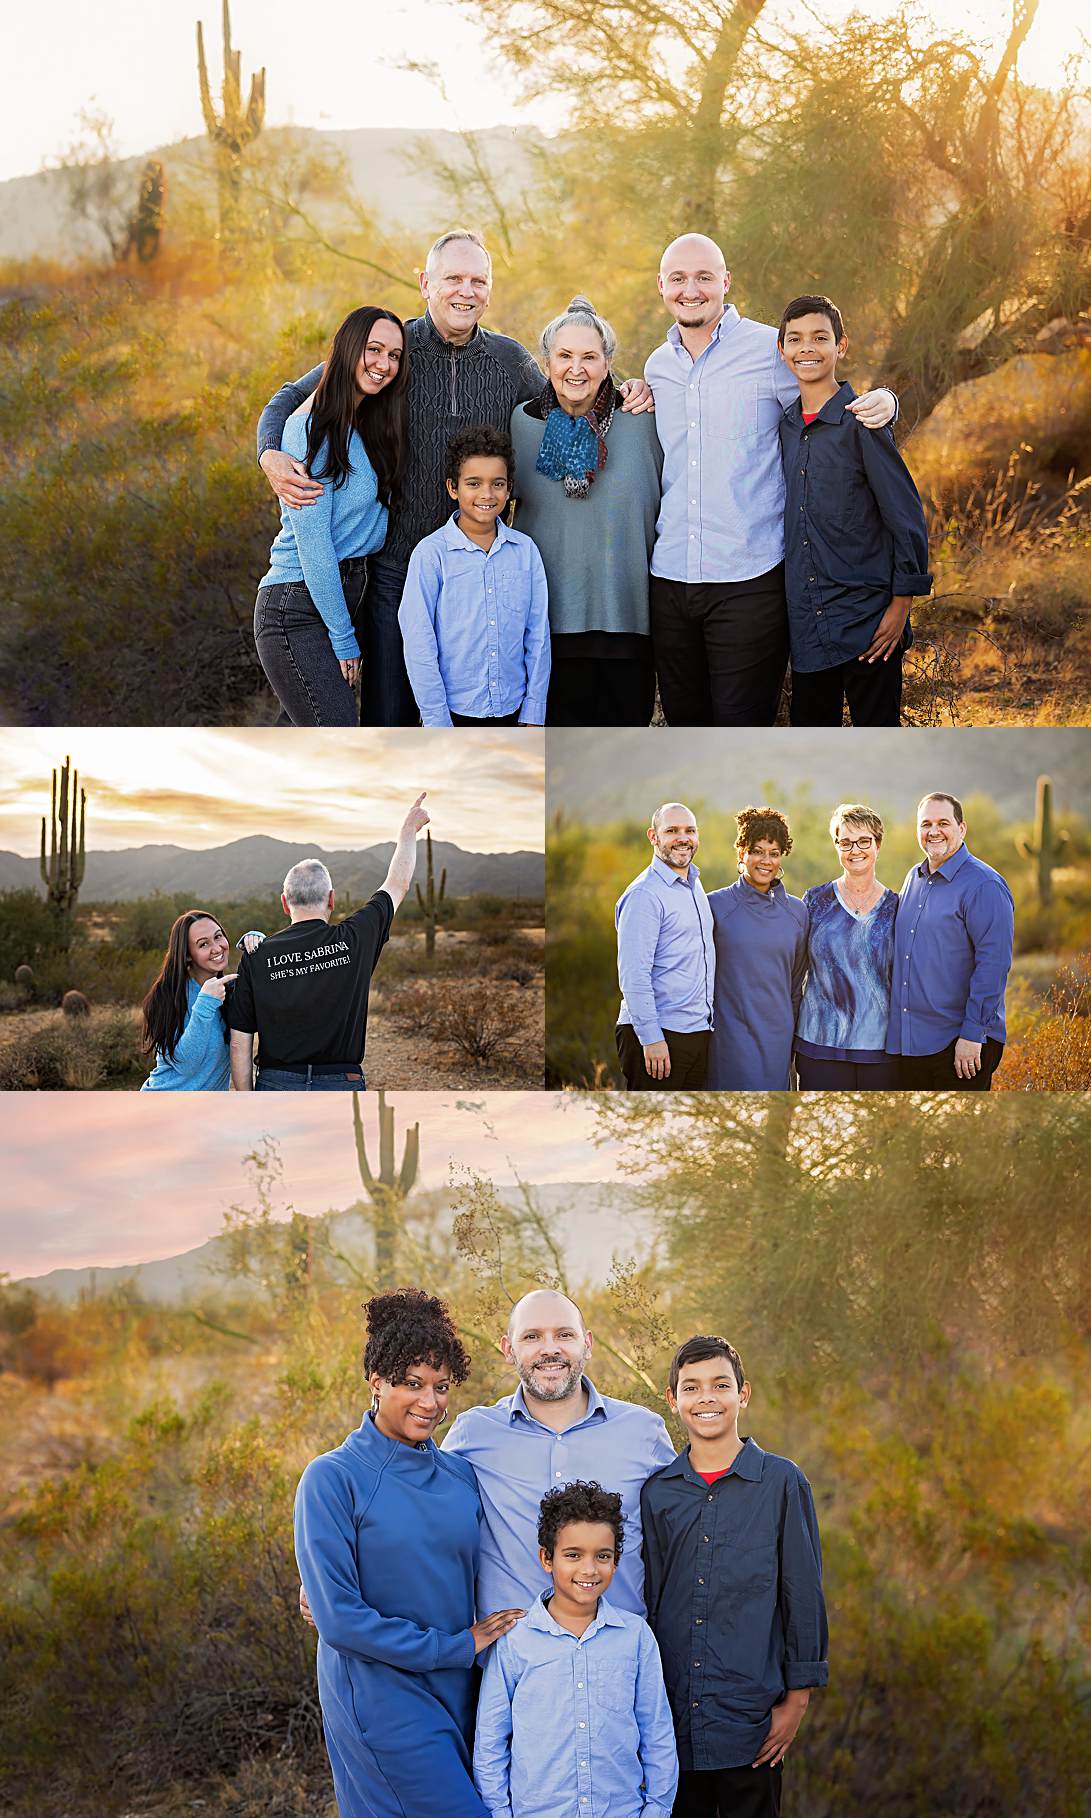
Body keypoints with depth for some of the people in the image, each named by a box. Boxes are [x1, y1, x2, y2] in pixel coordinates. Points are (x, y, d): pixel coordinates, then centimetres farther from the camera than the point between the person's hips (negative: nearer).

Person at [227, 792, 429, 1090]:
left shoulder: (256, 957, 0)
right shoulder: (354, 940, -2)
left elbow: (240, 1042, 1)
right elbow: (397, 885, 16)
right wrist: (409, 829, 32)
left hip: (276, 1089, 1)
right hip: (341, 1088, -1)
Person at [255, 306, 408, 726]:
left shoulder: (370, 428, 11)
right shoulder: (312, 428, -14)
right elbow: (311, 542, -16)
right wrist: (344, 639, -13)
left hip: (340, 594, 9)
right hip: (298, 607, -9)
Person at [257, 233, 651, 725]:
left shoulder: (510, 360, 6)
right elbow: (293, 398, 3)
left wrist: (622, 394, 3)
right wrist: (271, 456, -18)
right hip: (396, 569, -2)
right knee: (389, 717, 1)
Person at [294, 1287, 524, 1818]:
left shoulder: (460, 1475, 7)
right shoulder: (334, 1479, -9)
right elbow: (339, 1619, -14)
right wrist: (454, 1647, -11)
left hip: (460, 1697, 6)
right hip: (383, 1705, -6)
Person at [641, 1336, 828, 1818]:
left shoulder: (782, 1483, -2)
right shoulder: (656, 1492, 5)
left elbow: (803, 1594, -1)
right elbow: (646, 1598, 11)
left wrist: (797, 1698, -4)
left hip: (750, 1721, -2)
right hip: (672, 1719, 2)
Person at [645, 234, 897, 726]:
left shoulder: (772, 350, -3)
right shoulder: (657, 367, 12)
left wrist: (882, 401, -16)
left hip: (749, 581, -5)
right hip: (669, 578, 5)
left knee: (743, 728, -3)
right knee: (685, 724, 11)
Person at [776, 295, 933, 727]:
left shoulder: (861, 424, -8)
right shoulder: (784, 426, 9)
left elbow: (907, 517, -8)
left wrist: (900, 606, -10)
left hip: (867, 624, -6)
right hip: (806, 626, 6)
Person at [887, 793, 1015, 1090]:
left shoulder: (983, 885, -11)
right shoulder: (914, 879, 14)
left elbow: (994, 965, -17)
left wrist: (972, 1034, -20)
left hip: (960, 1044, -7)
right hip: (908, 1039, 7)